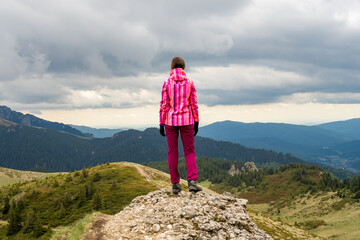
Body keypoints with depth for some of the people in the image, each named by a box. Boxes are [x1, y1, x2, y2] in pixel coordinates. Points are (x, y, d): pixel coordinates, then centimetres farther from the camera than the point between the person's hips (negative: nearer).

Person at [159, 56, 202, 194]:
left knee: (172, 152, 8)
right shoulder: (190, 82, -1)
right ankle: (192, 182, -10)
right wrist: (196, 122, 6)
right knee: (189, 152, 6)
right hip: (187, 121, 0)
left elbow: (163, 105, -5)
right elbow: (194, 104, -1)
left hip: (171, 121, 0)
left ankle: (175, 184, 8)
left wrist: (161, 124, 0)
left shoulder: (166, 83, -4)